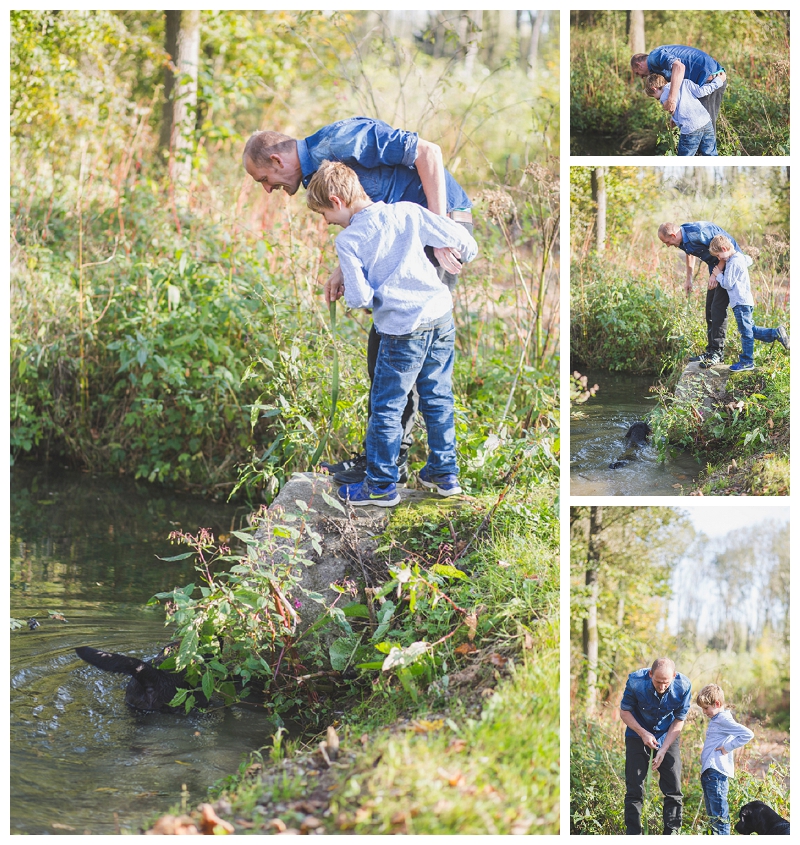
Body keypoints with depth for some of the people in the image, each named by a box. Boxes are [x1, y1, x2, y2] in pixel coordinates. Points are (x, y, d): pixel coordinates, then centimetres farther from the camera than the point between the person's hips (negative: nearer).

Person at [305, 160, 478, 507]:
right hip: (442, 317, 5)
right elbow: (464, 241, 4)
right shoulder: (407, 212, 4)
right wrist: (459, 257, 26)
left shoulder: (348, 240, -8)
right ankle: (444, 473, 27)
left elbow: (360, 298, -14)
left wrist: (351, 294, 10)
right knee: (438, 399, 18)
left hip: (402, 330, -5)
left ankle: (381, 485, 12)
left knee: (386, 409, 6)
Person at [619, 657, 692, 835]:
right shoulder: (636, 682, -27)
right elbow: (624, 711, -10)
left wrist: (663, 750, -15)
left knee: (673, 790, -2)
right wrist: (643, 734, -22)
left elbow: (679, 721, -10)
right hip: (638, 736, -1)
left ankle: (672, 833, 7)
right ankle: (633, 835, 3)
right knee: (634, 790, -3)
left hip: (668, 738, 1)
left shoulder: (683, 686, -23)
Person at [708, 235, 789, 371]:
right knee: (750, 330, 14)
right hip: (745, 300, 10)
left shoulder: (734, 263, -18)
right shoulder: (741, 257, 11)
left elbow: (727, 284, -18)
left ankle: (746, 361, 1)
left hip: (741, 302, -10)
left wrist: (718, 275, -1)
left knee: (746, 332, -4)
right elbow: (749, 260, 36)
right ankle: (776, 333, 11)